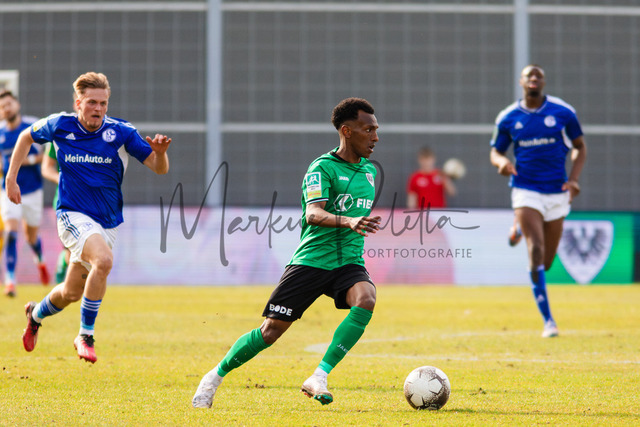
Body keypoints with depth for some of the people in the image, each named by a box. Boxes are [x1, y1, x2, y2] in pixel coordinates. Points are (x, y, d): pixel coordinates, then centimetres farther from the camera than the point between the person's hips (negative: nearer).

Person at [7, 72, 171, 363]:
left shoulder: (121, 132, -8)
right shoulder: (59, 126, -7)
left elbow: (159, 168, -9)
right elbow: (27, 137, 14)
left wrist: (160, 152, -32)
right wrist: (11, 179, 9)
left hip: (107, 223, 3)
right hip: (73, 215, -3)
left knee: (71, 293, 12)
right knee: (103, 261, -32)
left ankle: (36, 314, 47)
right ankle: (85, 335, -17)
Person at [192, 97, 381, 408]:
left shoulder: (369, 170, 13)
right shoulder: (322, 167, -9)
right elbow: (314, 213, -26)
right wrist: (348, 222, -42)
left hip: (349, 263, 5)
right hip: (310, 261, -5)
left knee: (365, 300, -29)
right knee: (271, 331, -4)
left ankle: (318, 378, -26)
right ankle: (216, 376, 20)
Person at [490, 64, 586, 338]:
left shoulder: (563, 112, 0)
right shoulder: (507, 118, 1)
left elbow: (580, 146, 8)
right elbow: (495, 151, 9)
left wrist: (574, 178, -6)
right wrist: (501, 162, -15)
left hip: (557, 192, 2)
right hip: (525, 191, -2)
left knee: (546, 261, 10)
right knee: (536, 250, -19)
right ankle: (547, 320, -17)